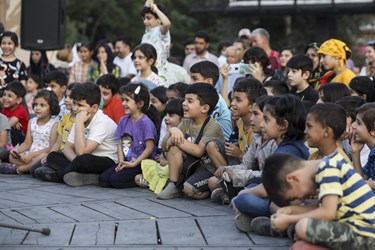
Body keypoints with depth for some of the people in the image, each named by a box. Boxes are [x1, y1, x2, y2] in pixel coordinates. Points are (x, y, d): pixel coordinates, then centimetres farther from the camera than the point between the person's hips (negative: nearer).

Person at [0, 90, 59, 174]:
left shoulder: (54, 124, -8)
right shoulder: (32, 122, 12)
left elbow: (52, 148, -15)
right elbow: (27, 143, 12)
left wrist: (32, 155, -21)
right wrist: (16, 150, -10)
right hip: (31, 154, 6)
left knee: (41, 159, -39)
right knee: (12, 157, -13)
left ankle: (17, 169, -22)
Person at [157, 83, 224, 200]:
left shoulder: (213, 126, -15)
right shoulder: (186, 123, 5)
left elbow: (199, 151, -27)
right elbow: (165, 148, 1)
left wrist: (177, 140, -17)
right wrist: (172, 131, -19)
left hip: (211, 169, -7)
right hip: (191, 165, 7)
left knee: (189, 189, -30)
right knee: (173, 146, -14)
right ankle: (173, 186, -10)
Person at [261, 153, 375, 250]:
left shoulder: (327, 168, -13)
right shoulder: (327, 166, 14)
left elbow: (328, 212, -19)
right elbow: (324, 208, 20)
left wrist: (289, 220, -10)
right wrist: (292, 209, 12)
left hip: (364, 237, -10)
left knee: (303, 226, -24)